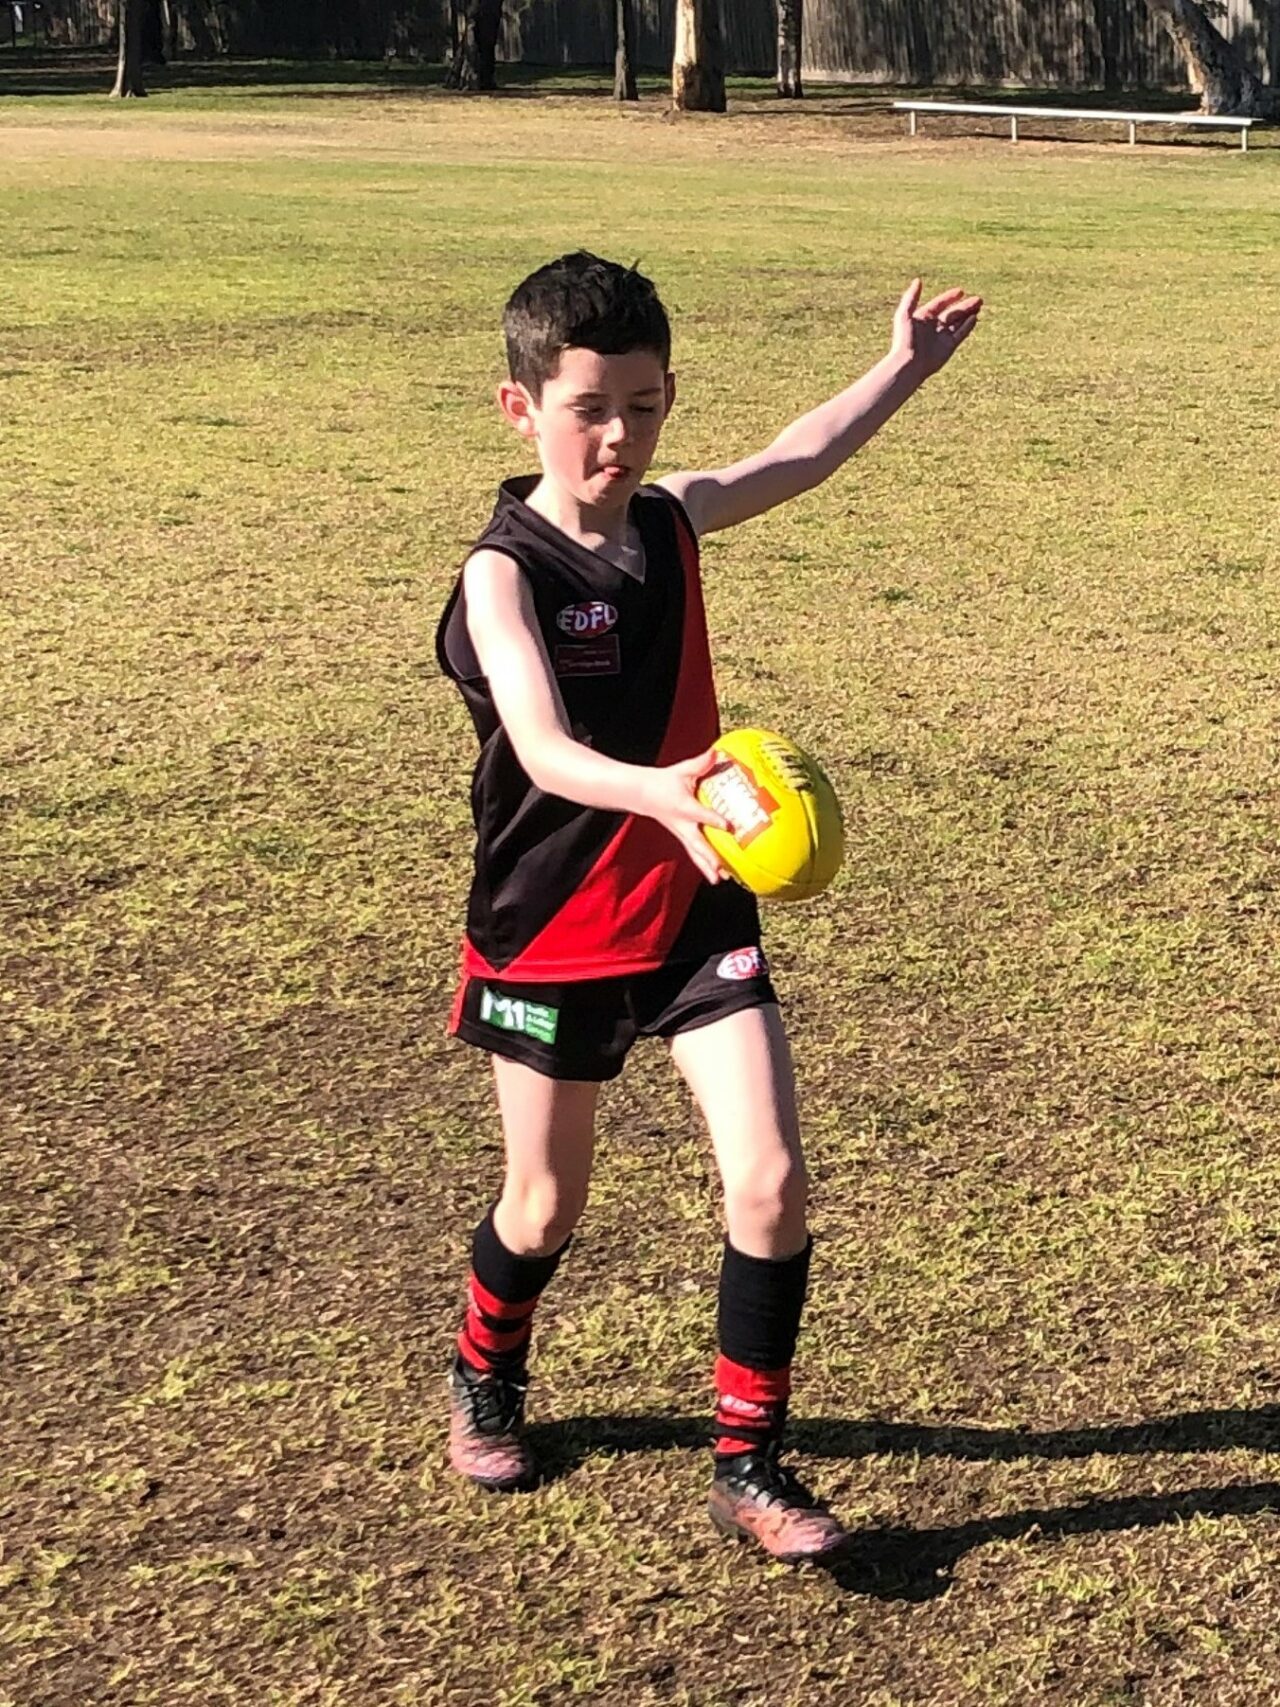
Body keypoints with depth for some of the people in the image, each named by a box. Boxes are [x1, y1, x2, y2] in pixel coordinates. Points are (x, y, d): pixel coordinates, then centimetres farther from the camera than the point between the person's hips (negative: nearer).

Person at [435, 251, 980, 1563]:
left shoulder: (671, 520, -2)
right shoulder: (505, 571, -19)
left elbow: (803, 456, 19)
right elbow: (543, 749, -36)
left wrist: (906, 364, 30)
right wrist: (657, 793, -55)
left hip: (694, 912, 4)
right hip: (550, 930, -4)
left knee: (769, 1180, -7)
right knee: (546, 1206, 12)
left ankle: (748, 1465, 10)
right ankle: (484, 1381, 45)